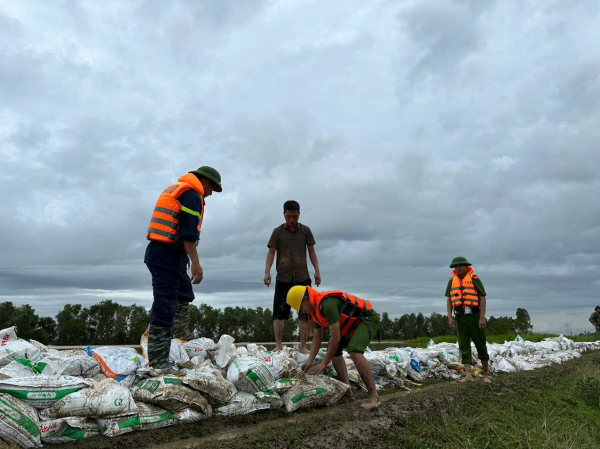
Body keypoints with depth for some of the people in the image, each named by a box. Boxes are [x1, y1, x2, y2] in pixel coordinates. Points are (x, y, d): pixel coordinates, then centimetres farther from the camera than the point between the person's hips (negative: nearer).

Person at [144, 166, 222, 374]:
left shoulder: (174, 189, 22)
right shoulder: (192, 194, -9)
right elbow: (189, 231, -19)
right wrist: (195, 262, -20)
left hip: (158, 252, 11)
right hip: (168, 255, -11)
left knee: (184, 295, 27)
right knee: (164, 307, -11)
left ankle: (182, 337, 42)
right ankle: (158, 363, -8)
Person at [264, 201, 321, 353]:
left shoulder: (306, 230, 6)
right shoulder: (278, 231, 4)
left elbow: (311, 251, 8)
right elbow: (271, 252, 1)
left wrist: (317, 271, -1)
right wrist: (267, 272, -11)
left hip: (303, 277, 1)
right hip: (283, 278, -1)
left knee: (304, 313, -1)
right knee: (279, 312, -2)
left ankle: (303, 347, 4)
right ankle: (278, 346, 3)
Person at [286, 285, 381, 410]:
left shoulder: (328, 304, -29)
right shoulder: (316, 310, 3)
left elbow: (335, 338, -27)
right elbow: (317, 338, 9)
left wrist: (324, 363, -18)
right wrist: (310, 361, 0)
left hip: (369, 318, -10)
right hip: (353, 323, 10)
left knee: (354, 351, -29)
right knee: (334, 350, 8)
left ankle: (374, 397, -23)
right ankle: (347, 389, 12)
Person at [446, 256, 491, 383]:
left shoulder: (474, 279, -4)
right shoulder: (452, 281, 8)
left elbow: (482, 298, -6)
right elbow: (449, 300, 8)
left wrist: (482, 317, -13)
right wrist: (450, 317, 0)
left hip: (474, 316, -3)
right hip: (460, 317, 4)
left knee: (480, 344, 6)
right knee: (464, 346, -1)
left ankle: (486, 374, 20)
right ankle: (468, 375, -1)